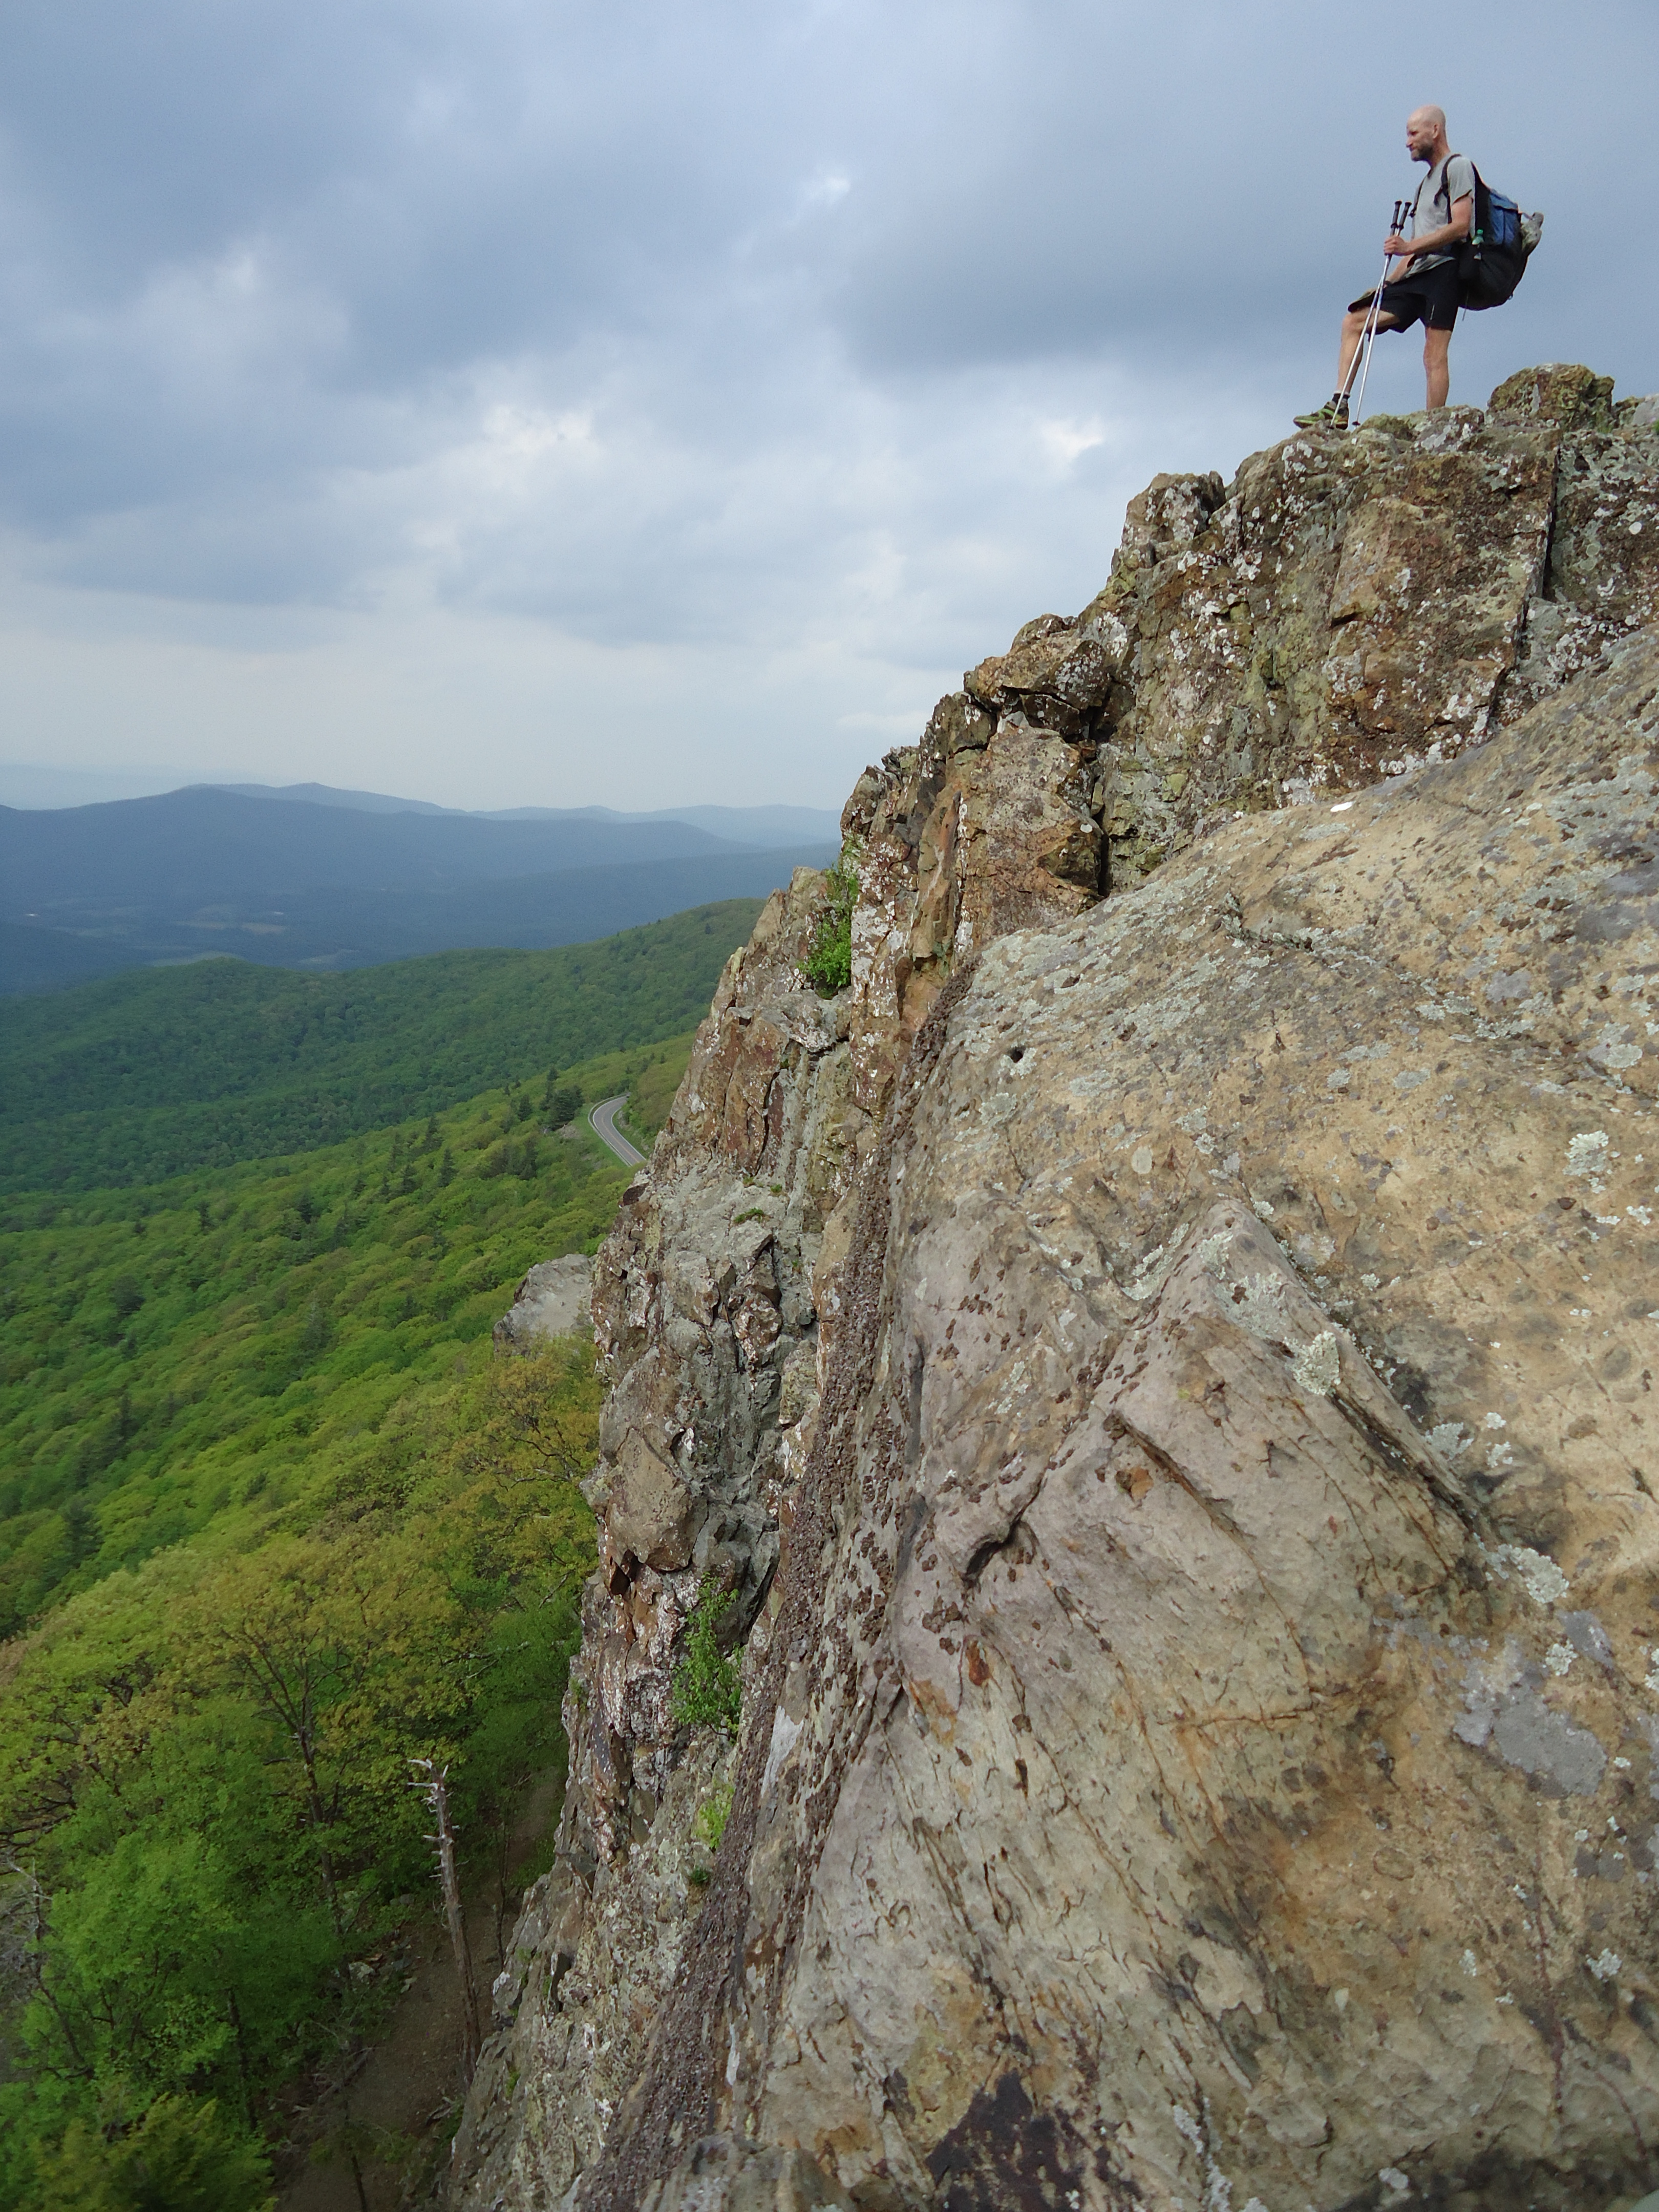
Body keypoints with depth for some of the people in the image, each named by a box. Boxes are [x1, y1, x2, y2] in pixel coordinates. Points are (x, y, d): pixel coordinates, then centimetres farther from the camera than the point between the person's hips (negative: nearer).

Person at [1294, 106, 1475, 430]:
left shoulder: (1458, 166, 0)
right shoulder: (1427, 182, 28)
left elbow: (1460, 226, -13)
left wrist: (1409, 247, -20)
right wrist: (1386, 284, 17)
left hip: (1444, 270, -10)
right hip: (1416, 275, 10)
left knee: (1434, 354, -20)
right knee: (1354, 321, 4)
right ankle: (1337, 408, -3)